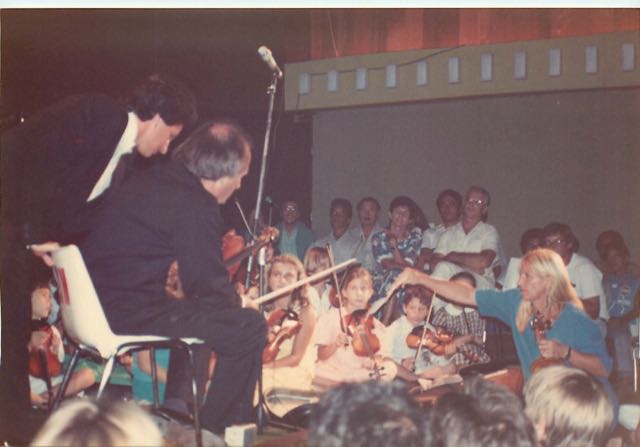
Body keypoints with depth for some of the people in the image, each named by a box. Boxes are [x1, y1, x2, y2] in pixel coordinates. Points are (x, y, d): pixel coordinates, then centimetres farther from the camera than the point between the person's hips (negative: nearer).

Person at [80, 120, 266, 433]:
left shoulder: (152, 179, 13)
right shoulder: (196, 205, -16)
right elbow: (208, 288, -13)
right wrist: (237, 301, 8)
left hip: (95, 304, 10)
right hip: (126, 315, -10)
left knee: (200, 314, 33)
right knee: (249, 327, -8)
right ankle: (216, 430, 6)